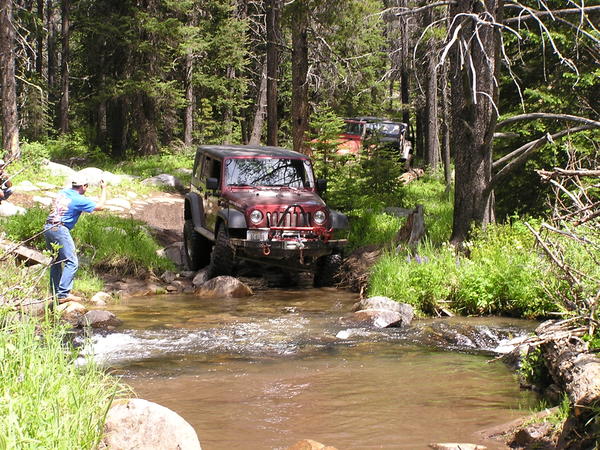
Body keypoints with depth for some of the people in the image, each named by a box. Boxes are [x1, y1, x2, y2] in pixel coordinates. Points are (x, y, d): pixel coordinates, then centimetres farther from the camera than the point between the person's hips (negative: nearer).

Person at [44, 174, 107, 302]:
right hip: (60, 229, -8)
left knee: (56, 261, 18)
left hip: (47, 228, 8)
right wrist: (104, 190, 14)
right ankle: (63, 294, -13)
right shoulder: (79, 199, -8)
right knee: (71, 262, -5)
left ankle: (55, 292, 22)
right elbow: (100, 206, -1)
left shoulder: (63, 192, 12)